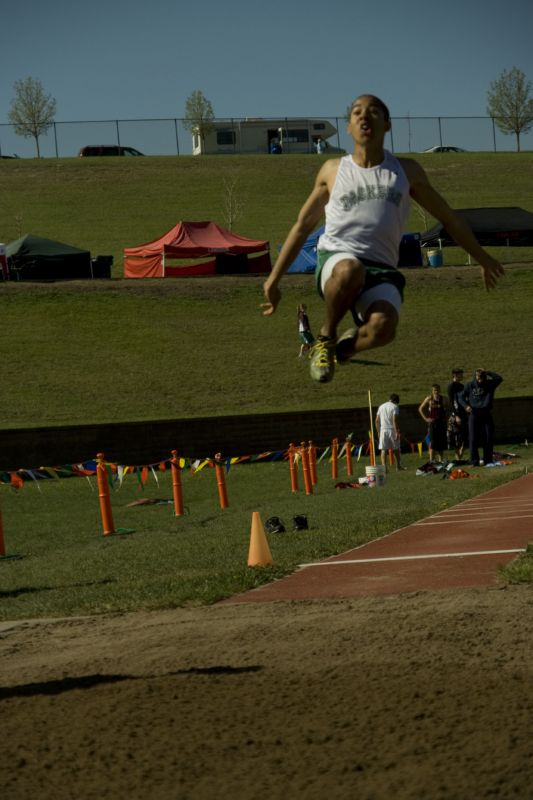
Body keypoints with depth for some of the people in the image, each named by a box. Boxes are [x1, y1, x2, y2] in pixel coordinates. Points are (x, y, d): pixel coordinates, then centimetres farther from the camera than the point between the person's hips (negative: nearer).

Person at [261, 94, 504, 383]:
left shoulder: (406, 171, 17)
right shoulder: (333, 170, 16)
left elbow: (449, 218, 27)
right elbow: (303, 225, 23)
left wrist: (483, 259, 30)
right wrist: (274, 278, 20)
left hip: (381, 271, 0)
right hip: (335, 259, 0)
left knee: (383, 327, -35)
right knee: (350, 269, -42)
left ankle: (345, 346, 1)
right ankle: (326, 338, -14)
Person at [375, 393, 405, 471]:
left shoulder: (381, 406, 13)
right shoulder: (395, 407, -4)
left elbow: (377, 420, 11)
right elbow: (394, 420, -15)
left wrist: (378, 432, 17)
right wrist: (397, 432, -15)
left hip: (383, 430, 3)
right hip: (392, 430, -3)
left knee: (383, 450, -1)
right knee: (396, 449, 13)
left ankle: (384, 467, -12)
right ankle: (398, 466, 24)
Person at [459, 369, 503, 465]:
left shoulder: (489, 384, 5)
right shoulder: (470, 385, 3)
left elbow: (499, 378, -8)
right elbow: (461, 397, 10)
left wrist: (487, 372, -10)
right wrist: (466, 406, -7)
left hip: (486, 414, 1)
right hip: (474, 413, -1)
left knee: (488, 438, 2)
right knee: (473, 439, -5)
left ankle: (488, 460, 10)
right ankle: (474, 461, -3)